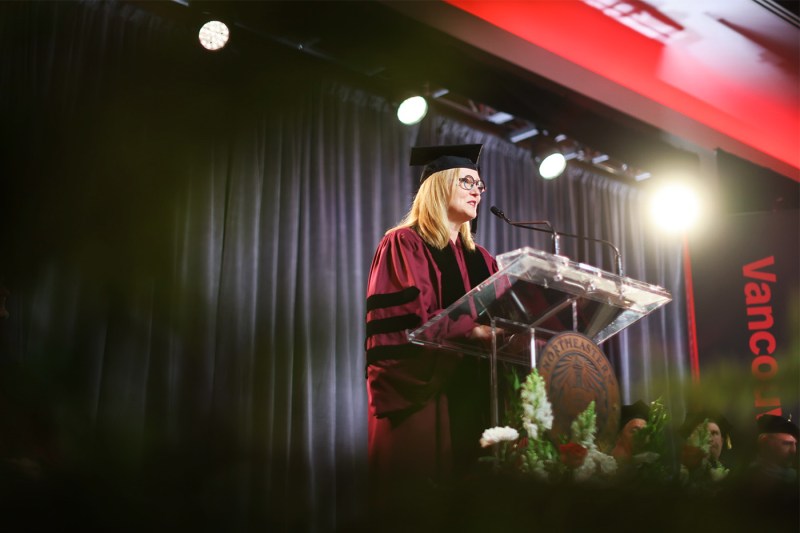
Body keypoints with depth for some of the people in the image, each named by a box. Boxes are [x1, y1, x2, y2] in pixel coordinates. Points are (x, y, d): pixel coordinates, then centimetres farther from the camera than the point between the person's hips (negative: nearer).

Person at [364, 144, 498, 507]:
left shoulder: (479, 259, 21)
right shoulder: (404, 244, -1)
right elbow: (406, 321, -14)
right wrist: (473, 330, -22)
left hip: (467, 391, 7)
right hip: (417, 391, -6)